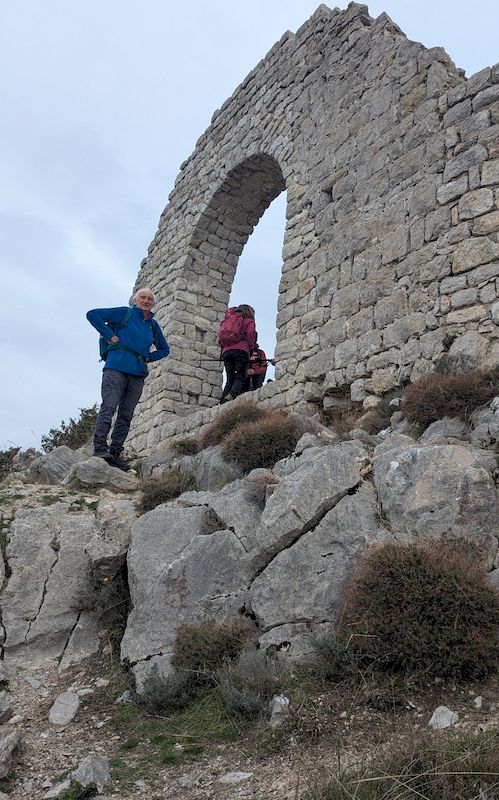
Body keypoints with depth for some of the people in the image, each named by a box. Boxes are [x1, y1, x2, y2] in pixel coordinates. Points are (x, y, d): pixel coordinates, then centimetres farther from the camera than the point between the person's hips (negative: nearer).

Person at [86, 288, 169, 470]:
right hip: (116, 368, -5)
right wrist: (110, 335, -5)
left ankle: (115, 452, 4)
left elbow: (164, 349, 31)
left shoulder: (153, 325, 19)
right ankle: (100, 447, -19)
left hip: (137, 375, 5)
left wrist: (148, 357, 14)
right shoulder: (125, 313, 5)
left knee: (126, 415, 2)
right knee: (108, 407, -16)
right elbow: (92, 314, 2)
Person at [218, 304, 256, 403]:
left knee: (230, 379, 4)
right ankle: (232, 394, -37)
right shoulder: (248, 320, 17)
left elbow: (220, 338, 22)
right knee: (240, 377, -10)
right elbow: (250, 334, -1)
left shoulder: (227, 319, 32)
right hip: (241, 350, -5)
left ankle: (223, 402, -13)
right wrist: (250, 348, 6)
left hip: (226, 351, 5)